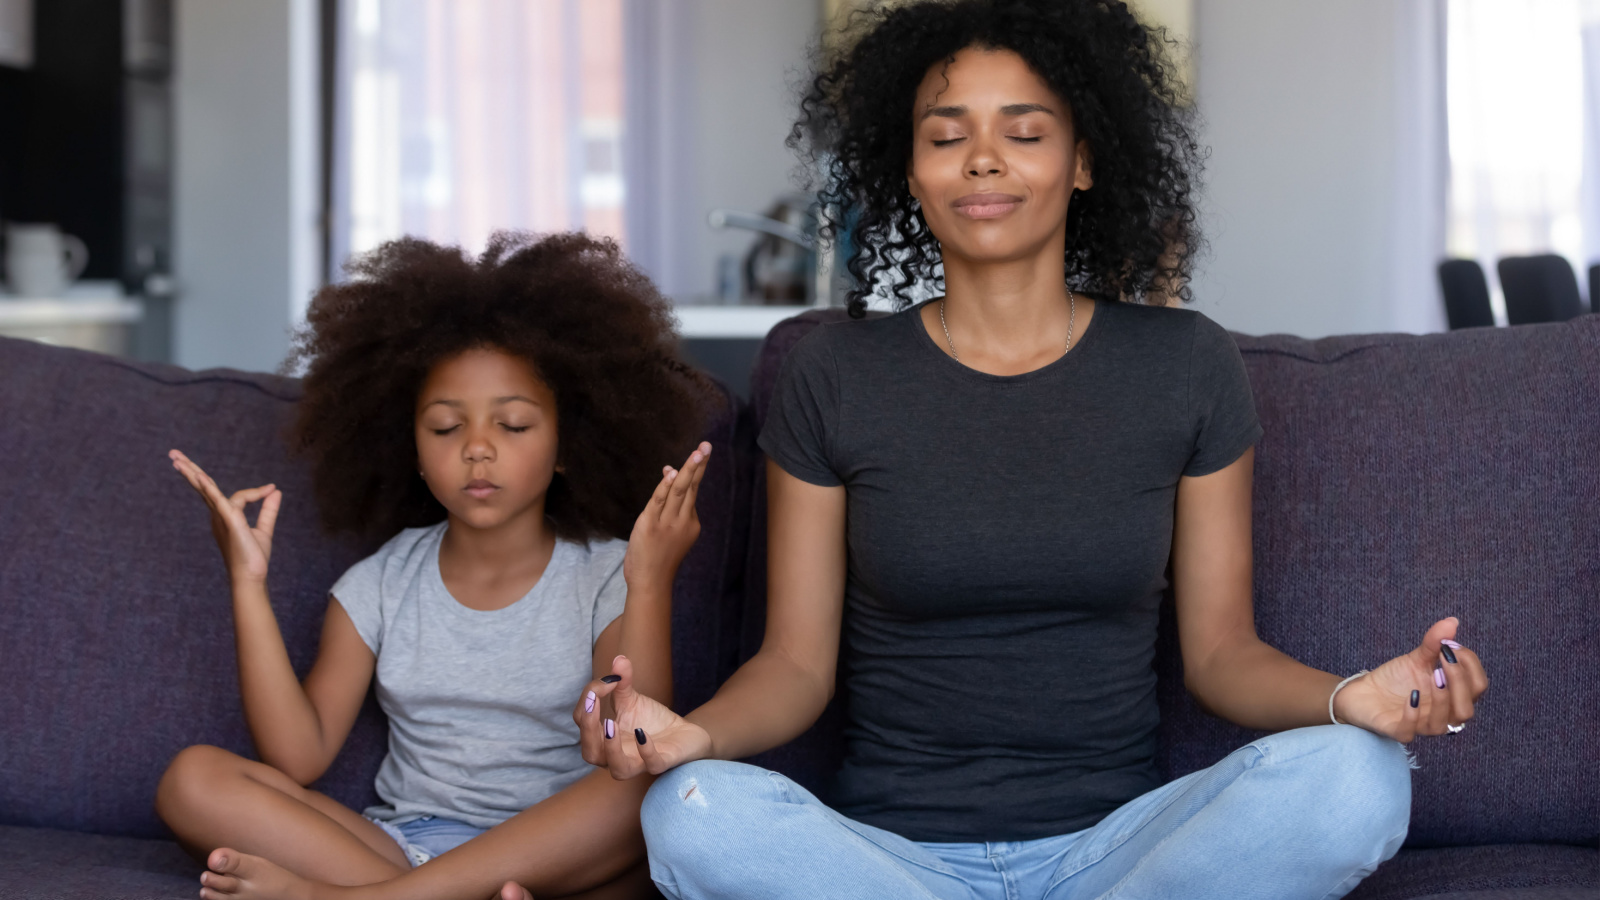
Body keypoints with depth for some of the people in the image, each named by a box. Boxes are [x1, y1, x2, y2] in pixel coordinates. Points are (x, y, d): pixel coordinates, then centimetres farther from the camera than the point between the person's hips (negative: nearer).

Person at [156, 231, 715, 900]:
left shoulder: (604, 577, -2)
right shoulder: (379, 586, 7)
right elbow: (296, 757, -3)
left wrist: (650, 586, -27)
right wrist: (249, 582, -7)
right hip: (400, 841, 3)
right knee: (194, 780, -16)